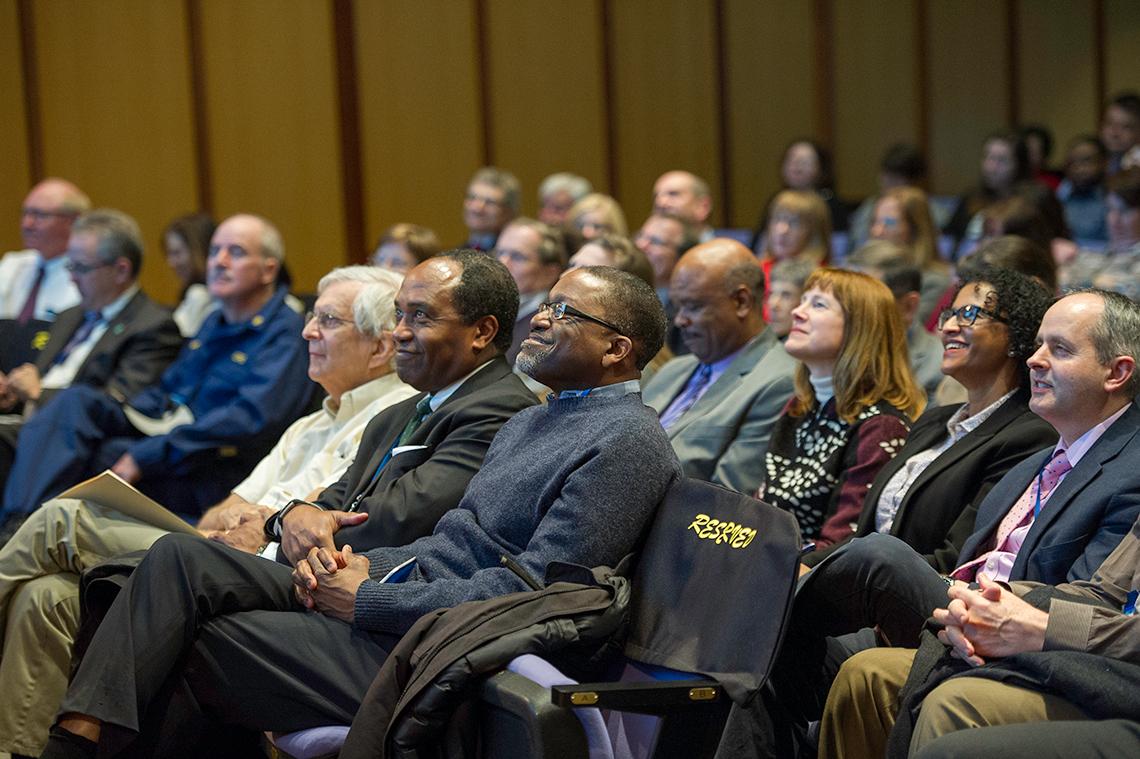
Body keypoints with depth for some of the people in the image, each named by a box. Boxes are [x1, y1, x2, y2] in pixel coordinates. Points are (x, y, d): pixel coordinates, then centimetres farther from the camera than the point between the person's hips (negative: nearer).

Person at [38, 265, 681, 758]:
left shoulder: (629, 444, -11)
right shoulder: (530, 421, 21)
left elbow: (528, 587, -19)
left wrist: (368, 600, -16)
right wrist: (365, 565, 1)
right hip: (393, 598, 9)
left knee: (192, 650, -10)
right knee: (182, 556, -9)